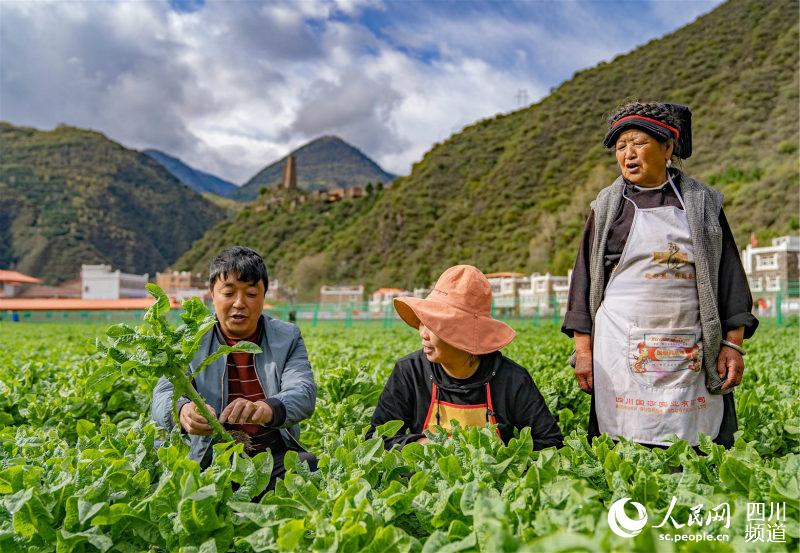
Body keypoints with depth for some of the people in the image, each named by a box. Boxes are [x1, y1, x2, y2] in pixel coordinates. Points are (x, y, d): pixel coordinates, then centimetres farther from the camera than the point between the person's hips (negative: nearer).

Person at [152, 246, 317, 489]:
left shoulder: (287, 338, 4)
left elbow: (304, 393, -13)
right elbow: (164, 397, -12)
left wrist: (268, 409, -38)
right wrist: (183, 411, -39)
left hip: (277, 457, 0)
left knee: (308, 465, -30)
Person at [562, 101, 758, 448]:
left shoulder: (702, 203, 10)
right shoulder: (608, 206, 9)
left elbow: (729, 275, 8)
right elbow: (585, 276, 7)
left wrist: (733, 343, 0)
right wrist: (583, 346, 0)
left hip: (692, 353, 1)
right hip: (622, 351, 0)